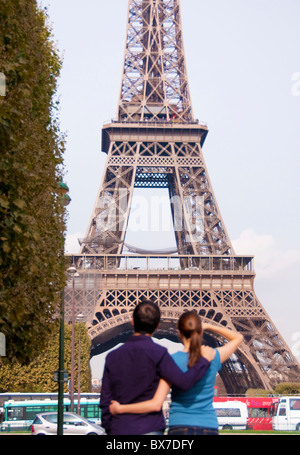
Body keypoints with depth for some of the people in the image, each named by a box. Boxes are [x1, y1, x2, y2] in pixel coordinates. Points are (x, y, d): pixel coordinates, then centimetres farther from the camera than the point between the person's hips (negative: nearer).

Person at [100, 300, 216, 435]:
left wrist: (109, 429, 16)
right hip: (149, 429, -5)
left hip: (119, 430, 5)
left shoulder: (113, 356, 7)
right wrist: (205, 360, -4)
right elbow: (184, 382, -17)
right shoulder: (157, 353, -8)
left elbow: (105, 401, 7)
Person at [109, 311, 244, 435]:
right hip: (208, 428, 2)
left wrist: (120, 408, -3)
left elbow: (156, 404, -13)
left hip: (180, 428, -2)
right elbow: (238, 338, 18)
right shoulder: (213, 357, -2)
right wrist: (208, 326, 14)